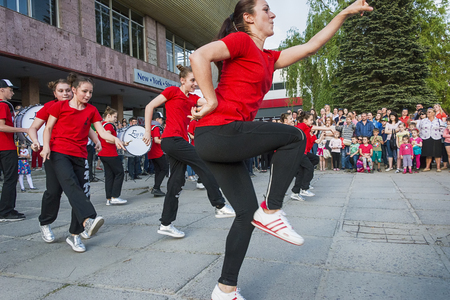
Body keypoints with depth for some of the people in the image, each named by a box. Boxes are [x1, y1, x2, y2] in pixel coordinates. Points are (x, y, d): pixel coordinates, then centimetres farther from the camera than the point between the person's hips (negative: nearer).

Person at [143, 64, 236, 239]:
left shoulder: (193, 98, 19)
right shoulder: (173, 91, -1)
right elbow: (150, 106, -2)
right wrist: (148, 131, -4)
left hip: (180, 141, 8)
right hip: (172, 139, -8)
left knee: (177, 181, 6)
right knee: (205, 166, -9)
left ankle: (166, 224, 12)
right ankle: (220, 206, 0)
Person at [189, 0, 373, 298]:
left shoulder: (268, 58, 23)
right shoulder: (241, 40, -2)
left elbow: (310, 47, 26)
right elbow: (199, 56, -17)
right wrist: (212, 102, -16)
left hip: (223, 143, 9)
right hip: (218, 131, -9)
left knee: (247, 213, 7)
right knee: (295, 137, -4)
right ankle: (271, 212, 1)